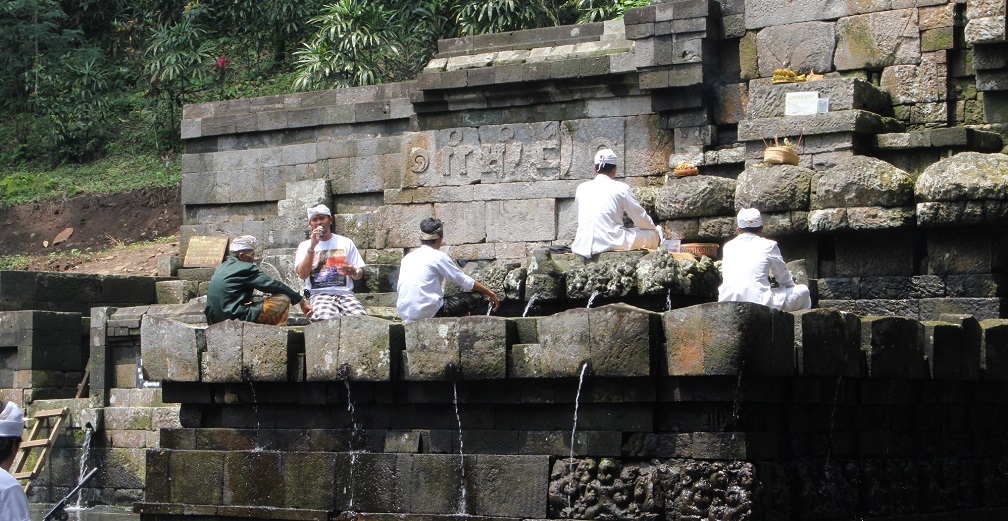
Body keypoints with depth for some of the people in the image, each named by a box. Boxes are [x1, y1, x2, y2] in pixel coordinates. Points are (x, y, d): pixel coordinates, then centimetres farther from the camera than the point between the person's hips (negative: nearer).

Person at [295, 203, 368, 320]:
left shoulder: (345, 243, 17)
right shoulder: (305, 246, 13)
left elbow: (359, 274, 16)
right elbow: (302, 274, -4)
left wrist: (353, 272, -10)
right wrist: (312, 246, -9)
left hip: (345, 293, 2)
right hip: (319, 295, -2)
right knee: (325, 318, -37)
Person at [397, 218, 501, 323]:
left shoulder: (407, 258, 17)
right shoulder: (438, 256, -2)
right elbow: (465, 281, 2)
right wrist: (490, 293, 13)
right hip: (429, 312, -8)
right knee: (477, 297, -2)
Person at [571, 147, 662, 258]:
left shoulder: (582, 188, 12)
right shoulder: (621, 188, 1)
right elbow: (640, 217, 9)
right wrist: (656, 232, 29)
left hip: (582, 245, 4)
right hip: (611, 243, -4)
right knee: (652, 234, 13)